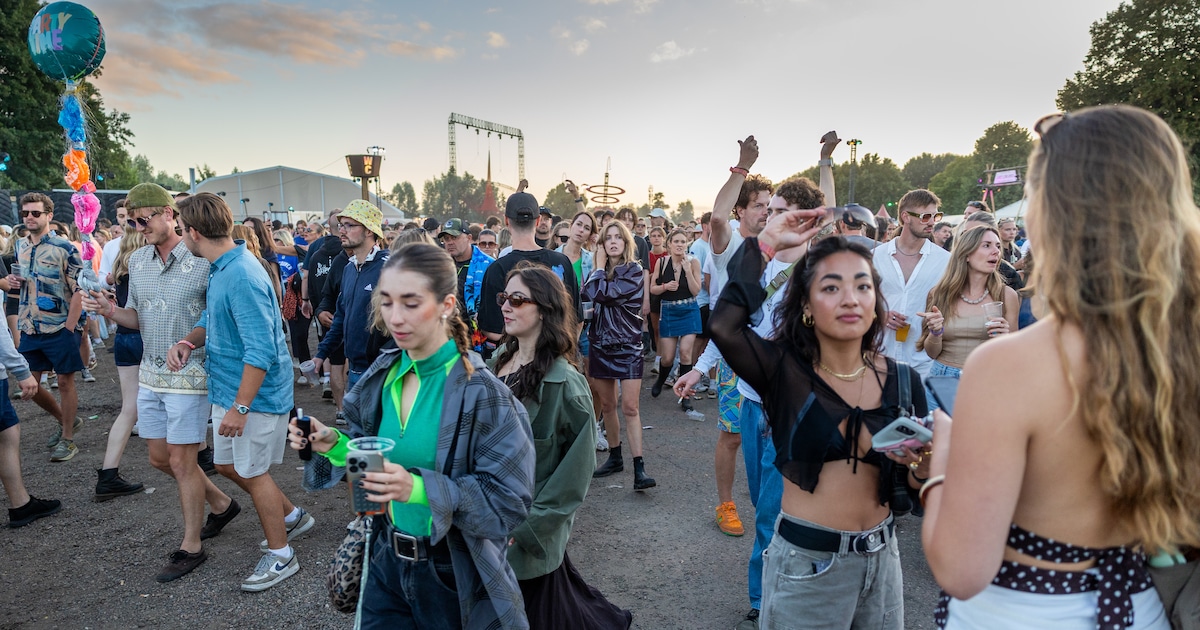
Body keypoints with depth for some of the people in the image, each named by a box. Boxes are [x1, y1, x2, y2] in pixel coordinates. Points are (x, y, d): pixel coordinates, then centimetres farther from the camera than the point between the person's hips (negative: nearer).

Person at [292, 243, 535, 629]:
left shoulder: (483, 394, -22)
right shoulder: (382, 376, -3)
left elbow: (509, 500, -24)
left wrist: (419, 488, -33)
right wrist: (335, 446, -11)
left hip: (454, 575, -5)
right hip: (386, 558, 5)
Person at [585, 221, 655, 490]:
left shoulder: (634, 270, -9)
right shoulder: (601, 271, 10)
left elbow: (602, 294, -21)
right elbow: (587, 295, -3)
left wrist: (601, 266, -8)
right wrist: (599, 265, -5)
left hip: (628, 344, -5)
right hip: (600, 343, 6)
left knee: (630, 407, -10)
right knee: (606, 404, 11)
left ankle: (639, 467, -6)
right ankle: (615, 457, 26)